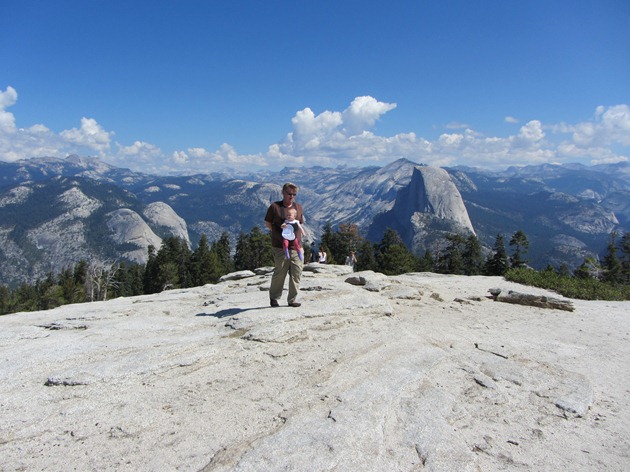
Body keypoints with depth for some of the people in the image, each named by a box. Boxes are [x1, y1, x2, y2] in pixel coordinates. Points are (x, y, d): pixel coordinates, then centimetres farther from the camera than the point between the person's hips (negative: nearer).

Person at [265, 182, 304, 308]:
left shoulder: (298, 207, 14)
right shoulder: (275, 206, 1)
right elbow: (267, 223, 7)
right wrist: (278, 234, -1)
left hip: (296, 245, 4)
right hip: (280, 246, -4)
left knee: (297, 272, 1)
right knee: (280, 272, -1)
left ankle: (292, 299, 13)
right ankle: (274, 298, 19)